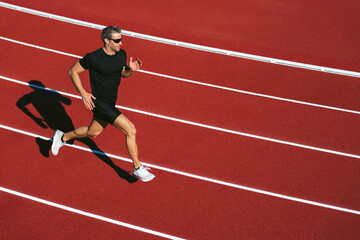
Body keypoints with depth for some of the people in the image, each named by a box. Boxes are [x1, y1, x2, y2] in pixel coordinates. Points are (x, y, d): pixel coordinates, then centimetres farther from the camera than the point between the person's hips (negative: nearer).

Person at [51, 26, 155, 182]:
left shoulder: (121, 54, -2)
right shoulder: (93, 58, -21)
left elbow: (123, 73, 16)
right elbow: (73, 71, -8)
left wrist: (131, 70, -7)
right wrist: (83, 94, -15)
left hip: (111, 103, 8)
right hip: (99, 102, -8)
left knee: (93, 132, 25)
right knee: (130, 130, -15)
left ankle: (62, 137, 49)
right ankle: (137, 168, 0)